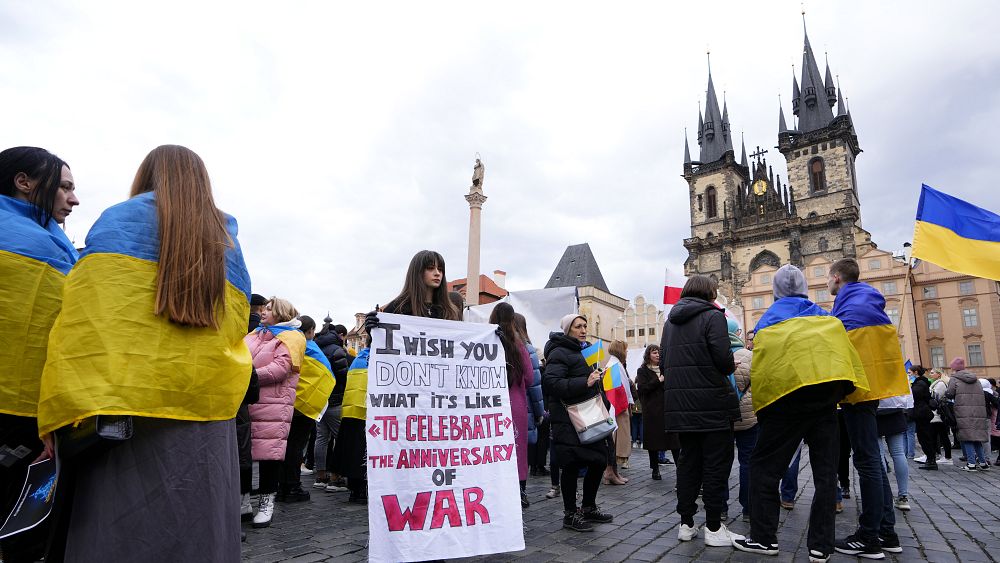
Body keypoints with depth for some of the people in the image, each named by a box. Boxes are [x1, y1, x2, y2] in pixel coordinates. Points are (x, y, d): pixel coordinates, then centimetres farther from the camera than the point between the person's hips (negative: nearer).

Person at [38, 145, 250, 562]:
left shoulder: (117, 222, 4)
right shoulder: (227, 240, 17)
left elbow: (83, 323, -6)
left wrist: (57, 417, -7)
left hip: (121, 417, -4)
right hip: (208, 423, 4)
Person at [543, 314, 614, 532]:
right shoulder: (559, 353, -10)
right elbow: (551, 383, -24)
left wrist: (603, 406, 20)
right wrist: (584, 382, -27)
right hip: (568, 420, -9)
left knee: (599, 461, 12)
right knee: (571, 465, -3)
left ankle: (589, 508, 28)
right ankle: (570, 514, 11)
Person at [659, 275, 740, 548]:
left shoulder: (670, 321, 14)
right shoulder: (712, 316, -6)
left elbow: (663, 362, 12)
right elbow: (723, 358, -16)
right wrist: (731, 367, 4)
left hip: (680, 404, 6)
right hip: (711, 403, -6)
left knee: (688, 462, 12)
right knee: (716, 464, 3)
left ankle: (686, 524, 17)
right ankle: (714, 529, 7)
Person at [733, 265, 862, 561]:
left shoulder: (768, 320, 7)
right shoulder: (826, 318, 18)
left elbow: (758, 369, 2)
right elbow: (847, 352, 12)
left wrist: (761, 405, 7)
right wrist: (839, 393, 16)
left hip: (788, 392, -3)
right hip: (828, 389, 4)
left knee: (765, 465, 5)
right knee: (825, 470, 10)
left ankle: (763, 537, 7)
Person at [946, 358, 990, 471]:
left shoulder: (954, 379, -3)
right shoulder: (976, 380, 17)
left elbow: (949, 394, -8)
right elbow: (982, 396, 19)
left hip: (964, 414, -6)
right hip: (979, 413, 6)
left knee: (967, 438, -2)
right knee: (976, 438, 14)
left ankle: (971, 463, -5)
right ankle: (983, 462, 14)